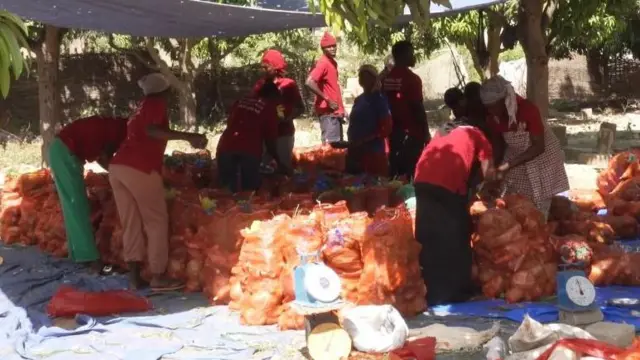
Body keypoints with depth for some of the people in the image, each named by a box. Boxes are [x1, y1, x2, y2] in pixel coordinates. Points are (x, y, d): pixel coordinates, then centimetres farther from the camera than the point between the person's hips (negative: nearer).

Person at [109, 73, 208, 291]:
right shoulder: (157, 105, 4)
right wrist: (188, 137, -18)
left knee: (130, 223, 8)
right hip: (139, 169, -8)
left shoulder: (142, 107, 27)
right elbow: (151, 131, -14)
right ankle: (158, 277, -2)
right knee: (156, 222, -1)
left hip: (118, 167, 8)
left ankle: (134, 276, 6)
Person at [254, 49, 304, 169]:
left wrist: (286, 117, -16)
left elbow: (300, 108, -1)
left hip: (284, 133, -2)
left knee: (283, 165, 0)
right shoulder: (260, 84, 4)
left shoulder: (289, 84, -4)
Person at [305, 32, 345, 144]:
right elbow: (309, 82, -28)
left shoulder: (333, 63, 14)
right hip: (328, 112, -10)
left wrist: (341, 109, 17)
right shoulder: (323, 63, -14)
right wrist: (327, 100, -23)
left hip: (336, 111, 10)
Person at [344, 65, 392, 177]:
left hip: (373, 153, -7)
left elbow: (387, 128, -12)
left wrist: (365, 140, -18)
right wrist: (351, 141, 6)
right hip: (355, 152, 7)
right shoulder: (358, 100, 13)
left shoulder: (379, 99, -6)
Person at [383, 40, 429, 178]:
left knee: (395, 170, 10)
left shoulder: (387, 78, 7)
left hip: (394, 131, 7)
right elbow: (418, 107, -13)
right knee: (411, 171, -4)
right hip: (412, 132, -7)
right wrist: (426, 132, -6)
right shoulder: (412, 78, -13)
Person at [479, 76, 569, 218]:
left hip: (541, 157, -5)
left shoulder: (528, 109, -30)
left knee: (540, 205, -3)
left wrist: (509, 165, -31)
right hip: (516, 156, 5)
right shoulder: (494, 118, -14)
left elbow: (539, 147, -27)